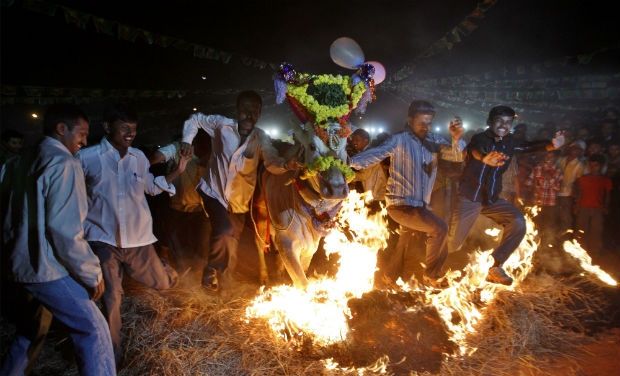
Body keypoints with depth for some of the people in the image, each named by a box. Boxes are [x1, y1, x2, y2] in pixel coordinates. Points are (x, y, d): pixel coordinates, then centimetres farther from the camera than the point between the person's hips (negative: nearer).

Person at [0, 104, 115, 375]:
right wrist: (92, 274, -17)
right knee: (94, 331, -4)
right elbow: (63, 229, -24)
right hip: (47, 267, -9)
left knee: (31, 330, 26)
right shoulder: (63, 163, -16)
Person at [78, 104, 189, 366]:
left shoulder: (139, 157, 0)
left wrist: (178, 171, 3)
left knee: (163, 283, 12)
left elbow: (150, 186, 13)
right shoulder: (87, 157, -9)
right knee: (111, 297, 6)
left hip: (138, 237, 3)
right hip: (104, 238, -3)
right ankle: (113, 352, 27)